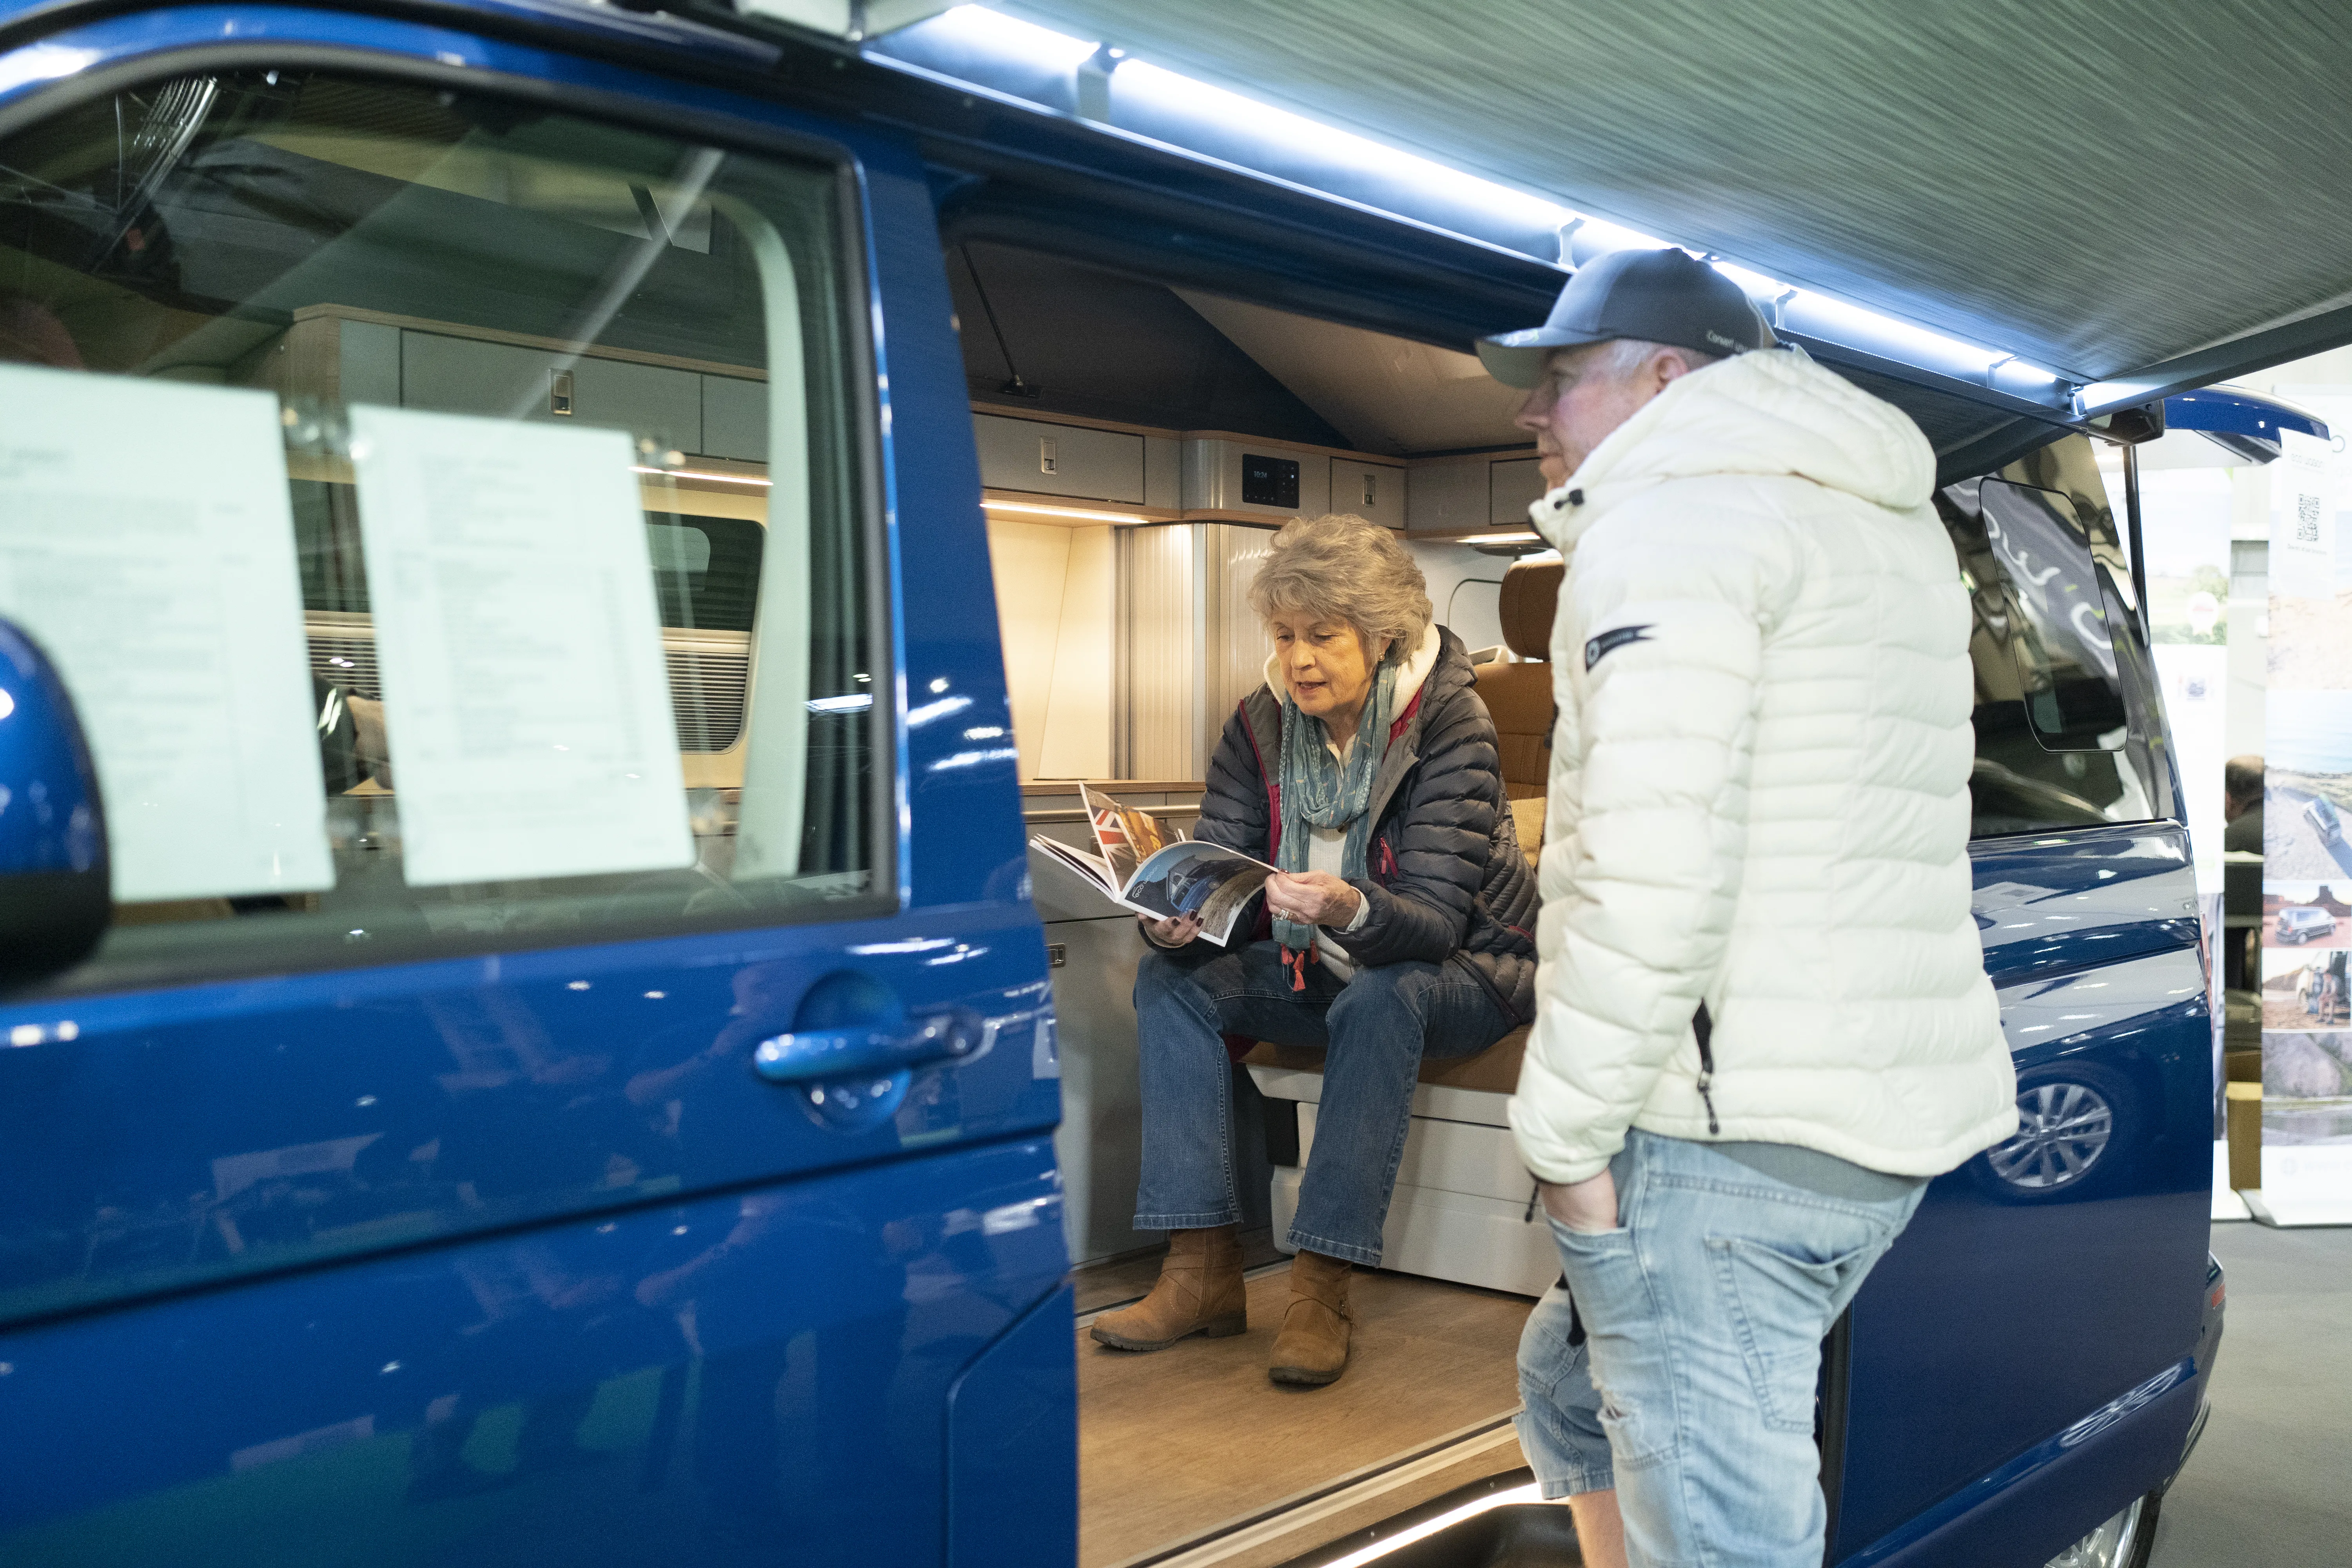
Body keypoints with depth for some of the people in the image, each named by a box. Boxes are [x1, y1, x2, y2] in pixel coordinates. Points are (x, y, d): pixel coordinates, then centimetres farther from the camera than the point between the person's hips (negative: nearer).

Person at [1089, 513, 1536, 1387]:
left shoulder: (1447, 720, -20)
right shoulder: (1261, 725, -6)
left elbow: (1434, 922, -27)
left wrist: (1350, 911, -49)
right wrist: (1177, 921, -34)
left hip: (1462, 971, -5)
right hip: (1320, 972, 5)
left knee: (1377, 1000, -36)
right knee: (1171, 979, -16)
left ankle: (1322, 1289, -30)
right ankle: (1203, 1270, -18)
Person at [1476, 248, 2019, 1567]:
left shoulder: (1678, 514, -10)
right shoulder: (1896, 531, 22)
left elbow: (1655, 864, -23)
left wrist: (1568, 1135, -15)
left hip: (1731, 1134, -10)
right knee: (1573, 1384, 26)